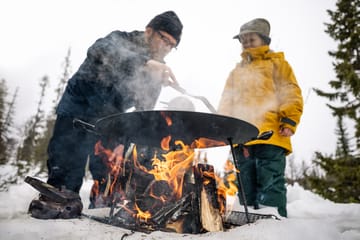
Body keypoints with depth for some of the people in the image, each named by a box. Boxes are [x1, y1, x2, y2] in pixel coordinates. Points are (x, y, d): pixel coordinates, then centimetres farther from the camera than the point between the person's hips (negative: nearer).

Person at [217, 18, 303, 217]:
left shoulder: (276, 63, 14)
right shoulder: (237, 72, 27)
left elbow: (291, 95, 4)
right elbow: (226, 104, 25)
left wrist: (288, 122, -10)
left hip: (270, 136, -5)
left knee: (270, 186, -9)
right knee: (246, 189, 7)